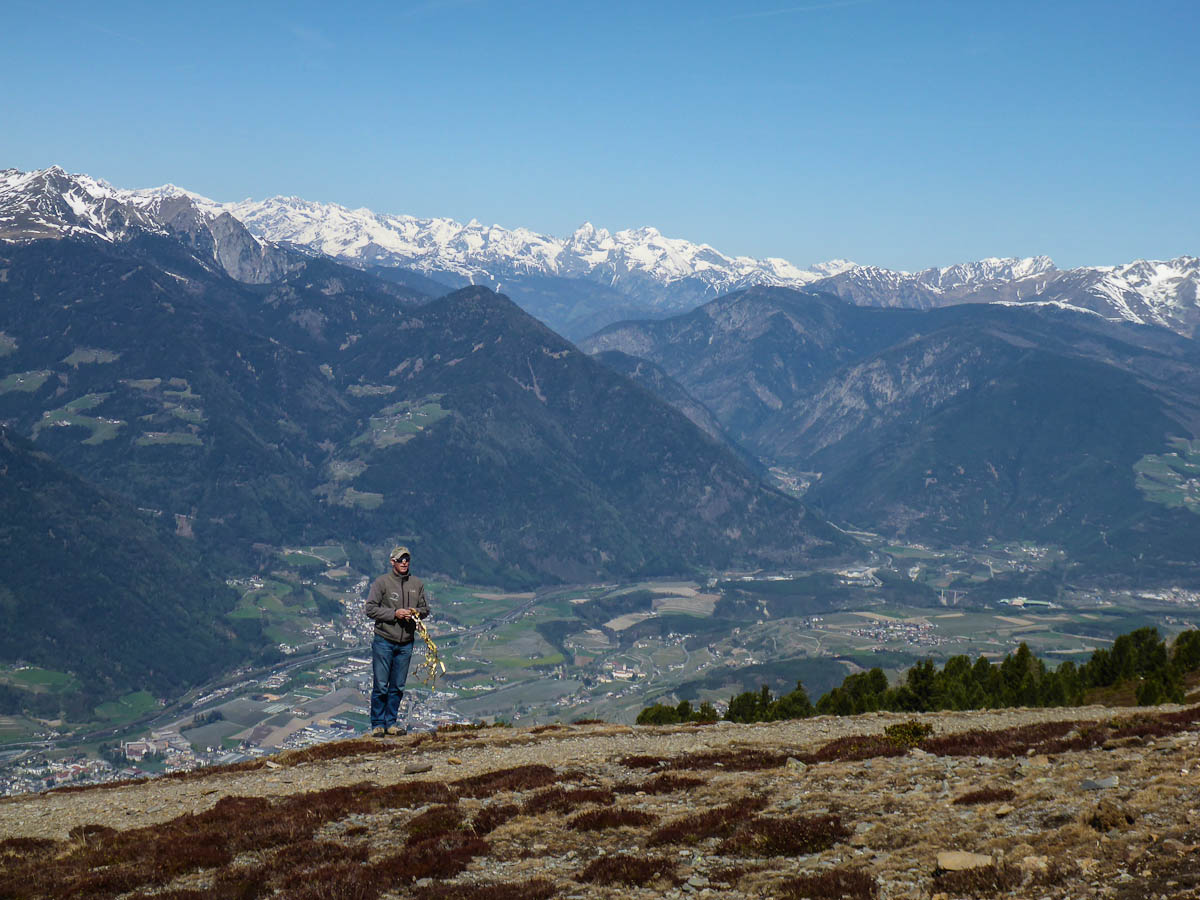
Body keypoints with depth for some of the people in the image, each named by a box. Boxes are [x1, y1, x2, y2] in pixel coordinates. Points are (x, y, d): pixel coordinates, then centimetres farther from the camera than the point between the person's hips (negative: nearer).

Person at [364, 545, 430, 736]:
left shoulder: (417, 584, 8)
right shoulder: (381, 582, -5)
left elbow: (425, 608, 16)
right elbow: (370, 609, -8)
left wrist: (417, 612, -7)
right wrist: (394, 613, -17)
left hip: (406, 643, 4)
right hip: (384, 642, -4)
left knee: (398, 687, 9)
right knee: (380, 686, -2)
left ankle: (391, 722, 19)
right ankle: (377, 724, 8)